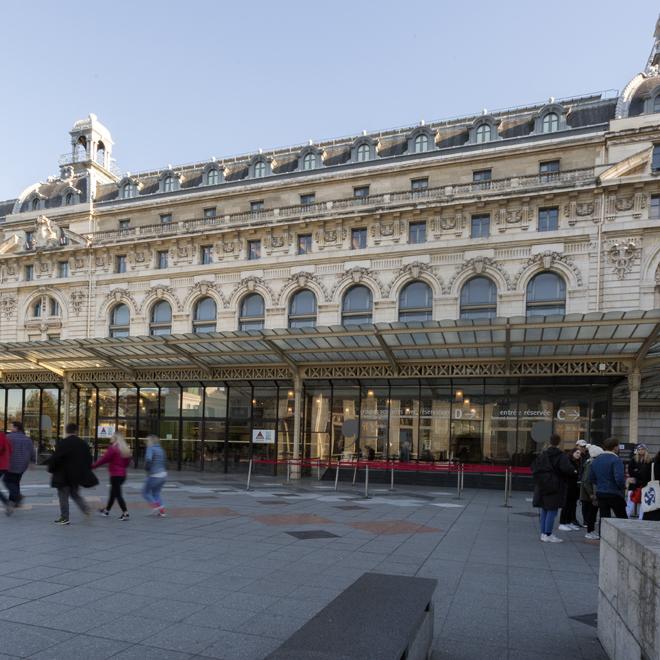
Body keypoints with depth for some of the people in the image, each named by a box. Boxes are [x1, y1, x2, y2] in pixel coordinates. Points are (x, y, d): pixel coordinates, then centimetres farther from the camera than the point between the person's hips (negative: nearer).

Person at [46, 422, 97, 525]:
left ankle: (64, 518, 8)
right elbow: (89, 458, 9)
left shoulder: (62, 443, -15)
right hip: (78, 474, 6)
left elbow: (55, 458, -14)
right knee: (74, 493, 21)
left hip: (64, 475, -5)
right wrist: (86, 471, 20)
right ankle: (85, 508, 2)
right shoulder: (83, 443, 3)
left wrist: (51, 469, 4)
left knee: (63, 496, 5)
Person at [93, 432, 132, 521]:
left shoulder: (113, 448, -14)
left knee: (117, 494, -5)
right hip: (122, 474, 8)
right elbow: (127, 462, 16)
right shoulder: (126, 449, 9)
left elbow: (103, 459, -14)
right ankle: (107, 510, 34)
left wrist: (92, 466, -7)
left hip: (115, 475, -8)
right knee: (113, 493, 21)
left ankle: (125, 513, -10)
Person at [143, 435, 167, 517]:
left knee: (145, 492, 12)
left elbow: (148, 460, -26)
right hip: (163, 474, 7)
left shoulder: (151, 448, -10)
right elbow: (165, 462, 15)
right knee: (156, 493, 20)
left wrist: (146, 468, -10)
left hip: (154, 476, -7)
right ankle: (162, 511, 12)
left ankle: (156, 506, -3)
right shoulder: (161, 449, 12)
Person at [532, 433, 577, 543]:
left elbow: (534, 468, 7)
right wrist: (574, 472, -4)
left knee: (544, 510, 13)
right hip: (555, 487, -6)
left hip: (542, 486, 6)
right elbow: (566, 468, -23)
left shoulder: (542, 455, 6)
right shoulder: (561, 456, -11)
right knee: (552, 511, -1)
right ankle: (548, 535, 0)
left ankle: (543, 533, 18)